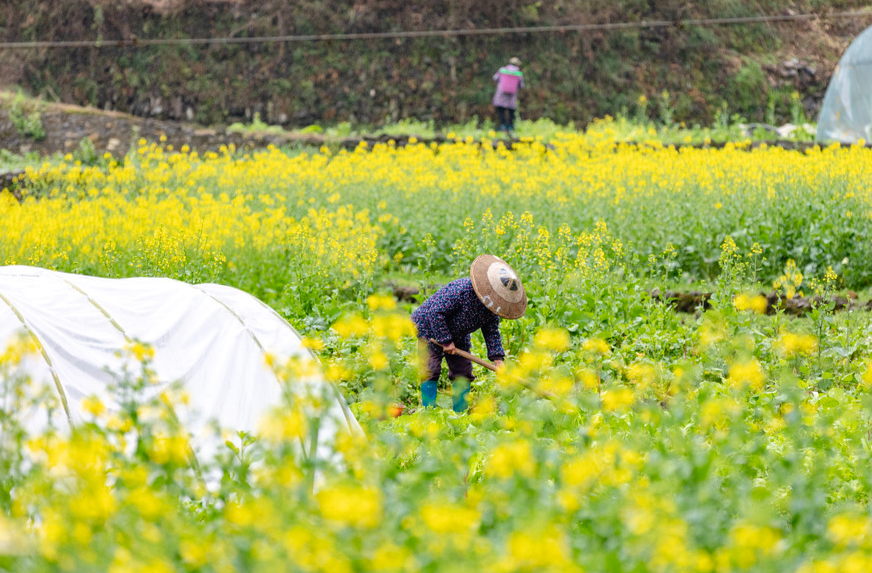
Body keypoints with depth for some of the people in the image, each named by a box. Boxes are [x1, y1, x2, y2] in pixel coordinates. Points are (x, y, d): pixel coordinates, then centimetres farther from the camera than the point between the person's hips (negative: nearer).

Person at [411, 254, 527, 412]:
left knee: (462, 372, 4)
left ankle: (460, 412, 10)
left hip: (458, 336, 7)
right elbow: (436, 312, -32)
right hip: (430, 328, -7)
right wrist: (446, 341, -27)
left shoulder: (492, 305, -13)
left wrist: (498, 358, -14)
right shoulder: (460, 289, -37)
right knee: (430, 371, -13)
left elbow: (492, 331, -3)